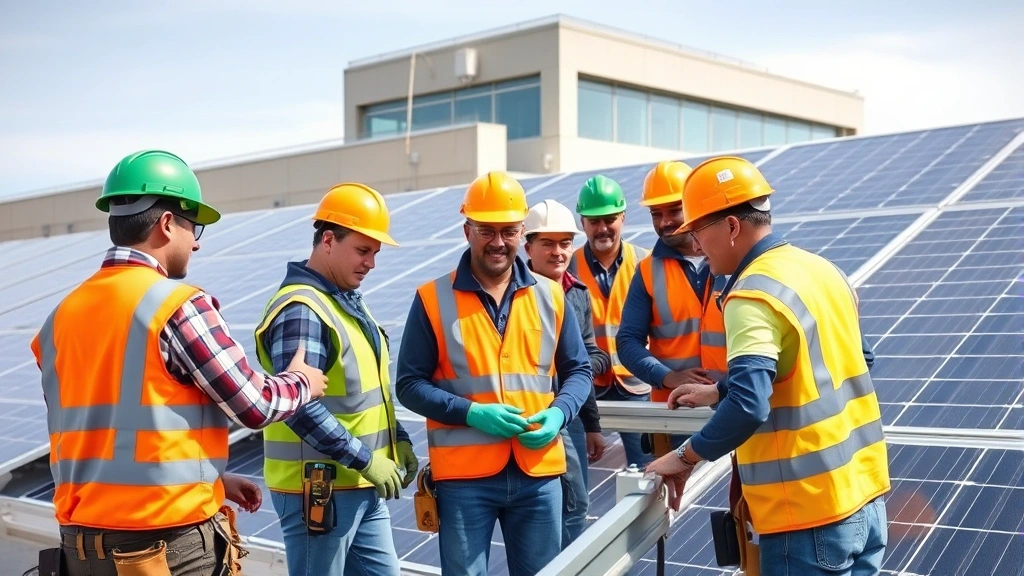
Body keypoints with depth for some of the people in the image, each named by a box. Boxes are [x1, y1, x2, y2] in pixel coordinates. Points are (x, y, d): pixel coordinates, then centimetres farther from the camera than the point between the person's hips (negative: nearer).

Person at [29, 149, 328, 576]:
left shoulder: (62, 316, 7)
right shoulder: (179, 307, -14)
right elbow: (255, 407, -10)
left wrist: (209, 479, 17)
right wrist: (302, 382, 11)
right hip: (171, 540, -6)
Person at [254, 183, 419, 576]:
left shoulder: (348, 303, 14)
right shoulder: (300, 310, -18)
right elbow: (301, 407, -26)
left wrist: (397, 439, 10)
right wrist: (366, 459, -22)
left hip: (364, 487, 9)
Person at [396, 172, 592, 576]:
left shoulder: (550, 296, 7)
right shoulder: (433, 299, -2)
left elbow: (578, 370, 14)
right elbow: (410, 385, -2)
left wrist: (559, 413, -7)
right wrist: (471, 412, -17)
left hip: (539, 472, 3)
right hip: (464, 474, -3)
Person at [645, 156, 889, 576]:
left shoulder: (754, 296, -18)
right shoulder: (824, 270, 8)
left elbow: (749, 407, -29)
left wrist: (687, 456, -14)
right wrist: (721, 393, 19)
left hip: (811, 513, -8)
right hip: (866, 494, 8)